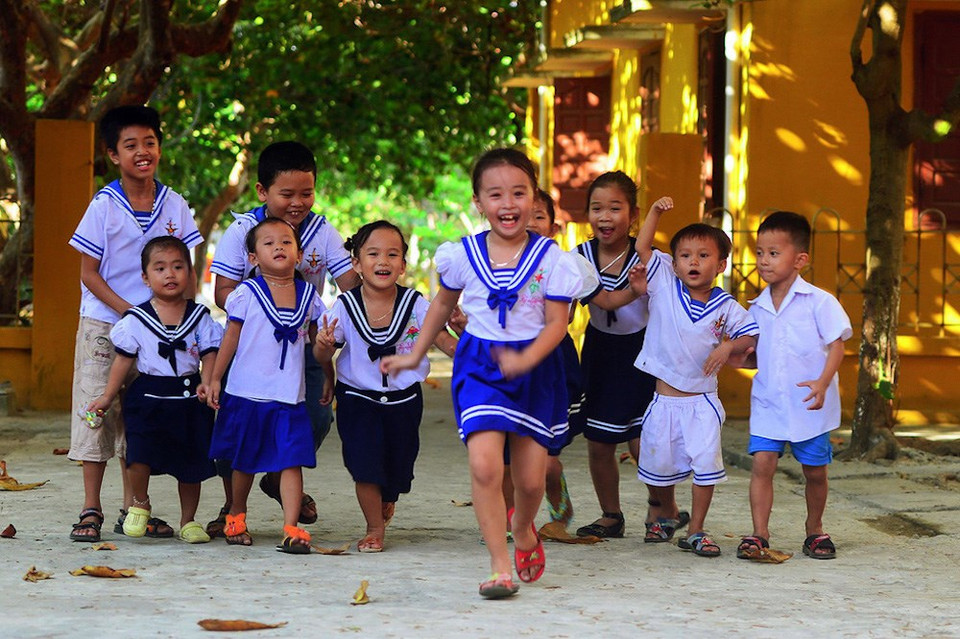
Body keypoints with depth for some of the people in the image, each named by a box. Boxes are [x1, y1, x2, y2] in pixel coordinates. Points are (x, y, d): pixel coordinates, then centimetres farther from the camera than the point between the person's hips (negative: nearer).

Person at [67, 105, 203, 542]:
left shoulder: (173, 206, 1)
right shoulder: (104, 207, -8)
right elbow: (89, 273, -7)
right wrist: (128, 311, -16)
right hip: (103, 324, -3)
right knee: (96, 411, -2)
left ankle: (133, 510, 17)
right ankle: (91, 510, 5)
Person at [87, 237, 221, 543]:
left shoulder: (200, 316, 4)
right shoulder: (136, 319, 0)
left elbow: (209, 354, 2)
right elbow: (124, 360, 5)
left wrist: (207, 382, -17)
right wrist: (107, 397, 5)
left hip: (189, 398, 2)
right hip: (148, 398, -2)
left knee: (191, 464, 5)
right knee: (139, 455, -17)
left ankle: (188, 521, 24)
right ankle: (139, 504, 12)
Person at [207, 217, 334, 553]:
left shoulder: (309, 295, 5)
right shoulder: (246, 293, -4)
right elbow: (231, 337, 1)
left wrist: (329, 377, 22)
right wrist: (215, 379, 1)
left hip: (290, 396, 1)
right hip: (247, 391, -1)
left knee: (292, 460, -9)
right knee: (244, 460, 13)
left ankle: (291, 528, -12)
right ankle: (236, 517, 32)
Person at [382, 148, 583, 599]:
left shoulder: (551, 259, -7)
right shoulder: (463, 255, -2)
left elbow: (557, 322, -8)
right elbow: (443, 304, 17)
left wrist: (525, 360, -25)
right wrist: (414, 356, 23)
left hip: (535, 369, 0)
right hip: (480, 366, 0)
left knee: (530, 478, 5)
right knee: (484, 464, -20)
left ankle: (523, 529, 42)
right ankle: (500, 566, -12)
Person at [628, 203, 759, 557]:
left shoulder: (726, 308, -2)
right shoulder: (665, 286, -1)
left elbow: (751, 335, 4)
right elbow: (643, 247, -2)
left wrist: (728, 346, -14)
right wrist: (655, 211, -11)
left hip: (702, 401, -1)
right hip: (664, 398, 1)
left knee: (706, 464, -8)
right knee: (659, 462, 9)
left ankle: (696, 531, 5)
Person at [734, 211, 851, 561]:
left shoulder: (819, 302, -7)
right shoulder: (758, 309, 8)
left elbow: (836, 344, -10)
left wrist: (823, 382, -23)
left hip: (810, 404, -3)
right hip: (768, 403, 3)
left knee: (815, 471, 7)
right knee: (762, 462, -11)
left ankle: (815, 531, 26)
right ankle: (759, 534, -10)